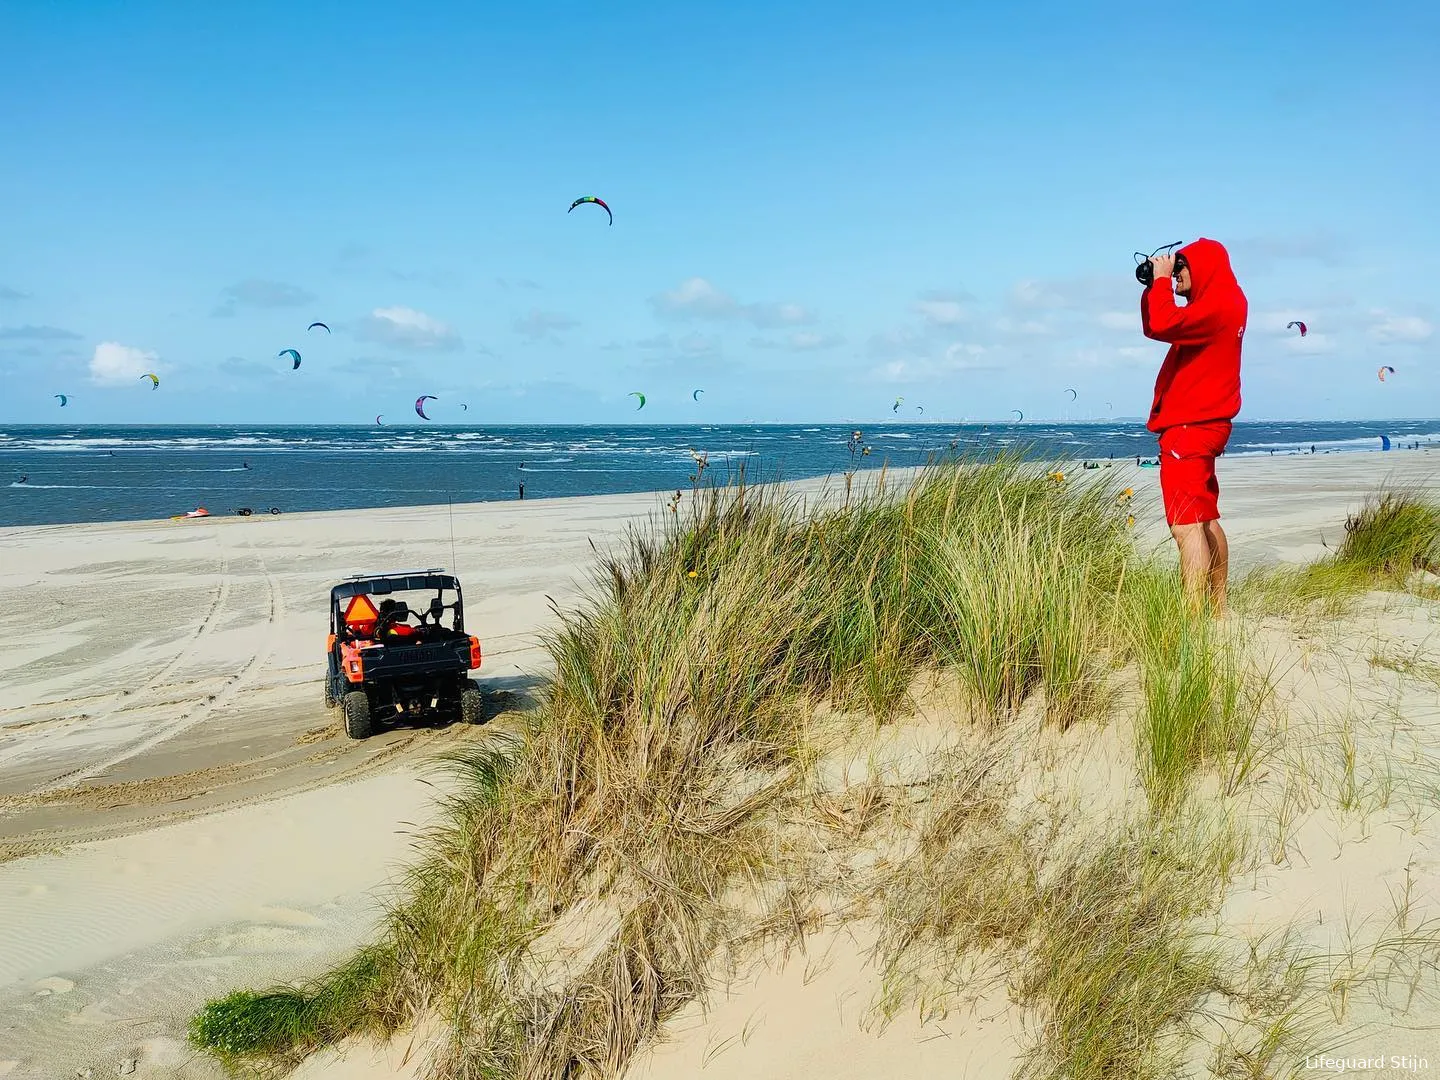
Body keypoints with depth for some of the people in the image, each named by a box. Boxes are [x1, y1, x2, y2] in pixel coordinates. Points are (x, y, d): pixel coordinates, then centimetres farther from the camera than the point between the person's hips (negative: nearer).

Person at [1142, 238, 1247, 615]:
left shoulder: (1218, 305, -14)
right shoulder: (1218, 304, 17)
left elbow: (1162, 325, -28)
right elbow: (1154, 327, 21)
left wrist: (1162, 280, -14)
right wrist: (1154, 285, 8)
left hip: (1189, 427, -11)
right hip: (1202, 424, 11)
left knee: (1185, 523, -16)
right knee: (1205, 519, 17)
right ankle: (1217, 609, 25)